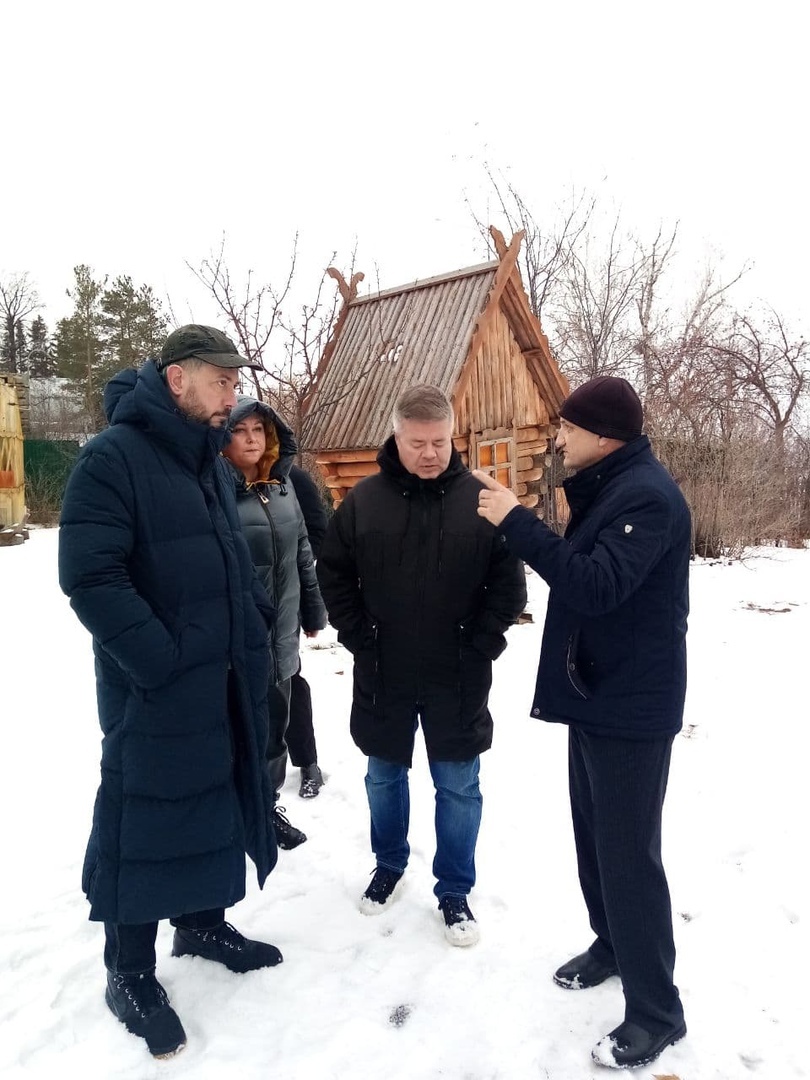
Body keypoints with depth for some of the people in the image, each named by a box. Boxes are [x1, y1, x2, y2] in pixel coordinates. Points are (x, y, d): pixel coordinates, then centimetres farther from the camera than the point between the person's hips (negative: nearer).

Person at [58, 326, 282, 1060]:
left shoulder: (210, 460, 12)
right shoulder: (114, 455, -14)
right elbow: (90, 577, -21)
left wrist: (257, 619, 9)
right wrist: (163, 660, -22)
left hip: (229, 678, 8)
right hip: (158, 687, -8)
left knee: (218, 800, 18)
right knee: (147, 814, 5)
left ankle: (203, 922, 39)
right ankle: (130, 972, 25)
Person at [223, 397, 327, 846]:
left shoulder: (281, 485, 8)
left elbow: (302, 554, 15)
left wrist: (313, 611, 17)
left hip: (280, 637, 7)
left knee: (275, 728, 20)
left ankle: (267, 806, 40)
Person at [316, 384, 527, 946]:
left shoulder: (481, 499, -6)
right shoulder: (364, 499, -2)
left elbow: (509, 583, -3)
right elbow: (334, 574, 3)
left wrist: (481, 645, -9)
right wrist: (359, 640, -3)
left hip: (457, 678, -1)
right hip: (382, 675, 2)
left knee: (458, 786, 10)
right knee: (384, 775, 19)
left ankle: (455, 890, 30)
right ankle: (389, 865, 42)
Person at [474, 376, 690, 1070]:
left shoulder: (647, 494, -19)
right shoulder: (608, 487, 12)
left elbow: (598, 585, -30)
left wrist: (516, 523, -29)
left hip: (632, 707, -10)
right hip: (596, 697, 10)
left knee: (629, 853, -2)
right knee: (595, 837, 20)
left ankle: (657, 1011, 14)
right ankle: (612, 945, 39)